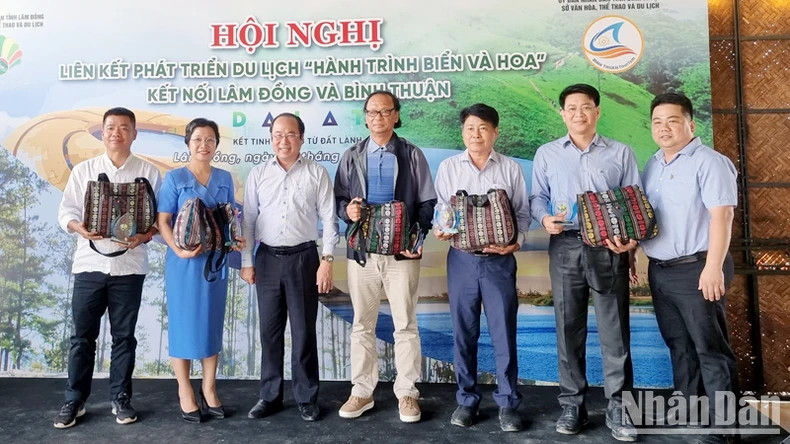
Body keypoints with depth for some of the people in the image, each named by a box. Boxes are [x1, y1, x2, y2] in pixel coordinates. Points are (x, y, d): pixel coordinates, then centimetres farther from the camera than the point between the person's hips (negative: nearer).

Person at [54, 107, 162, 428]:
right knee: (82, 336, 7)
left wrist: (146, 234, -17)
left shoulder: (148, 172, 4)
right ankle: (74, 400, 20)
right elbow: (66, 210, 6)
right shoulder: (83, 170, 7)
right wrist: (78, 228, -15)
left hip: (129, 266, -1)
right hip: (89, 264, 1)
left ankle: (121, 398, 20)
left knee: (123, 336, 8)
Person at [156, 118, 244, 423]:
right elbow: (163, 221, -6)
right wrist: (178, 249, -20)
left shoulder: (224, 178, 9)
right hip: (184, 262, -3)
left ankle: (209, 388, 22)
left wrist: (235, 240, -7)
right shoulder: (174, 178, -2)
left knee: (212, 323, 10)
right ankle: (185, 391, 18)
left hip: (216, 260, 4)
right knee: (183, 323, 3)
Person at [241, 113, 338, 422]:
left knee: (303, 330, 5)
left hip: (303, 257, -2)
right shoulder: (258, 174, 6)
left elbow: (328, 219, -2)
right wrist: (246, 262, 4)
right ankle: (269, 396, 24)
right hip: (267, 258, 3)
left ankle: (307, 398, 19)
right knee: (270, 330, 10)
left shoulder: (317, 173, -1)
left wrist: (327, 260, -8)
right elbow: (248, 219, 7)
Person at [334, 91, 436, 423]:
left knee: (405, 325, 5)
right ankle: (362, 391, 22)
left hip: (402, 251, -2)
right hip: (361, 251, 2)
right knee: (362, 325, 9)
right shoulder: (351, 156, 9)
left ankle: (407, 393, 18)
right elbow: (338, 199, 9)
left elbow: (427, 202, 1)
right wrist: (346, 210, -14)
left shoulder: (413, 155, 4)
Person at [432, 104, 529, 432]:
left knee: (504, 333, 3)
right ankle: (466, 399, 23)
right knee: (463, 333, 8)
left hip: (499, 260, -1)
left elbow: (523, 212, 3)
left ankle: (507, 403, 17)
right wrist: (440, 229, -15)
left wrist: (517, 241, -14)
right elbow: (439, 209, 5)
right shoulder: (448, 167, 6)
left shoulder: (511, 168, 4)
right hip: (462, 259, 1)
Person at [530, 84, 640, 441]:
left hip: (609, 249, -1)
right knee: (568, 328, 6)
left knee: (614, 330, 0)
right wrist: (545, 218, -12)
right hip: (565, 247, 1)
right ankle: (571, 404, 17)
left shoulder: (621, 153, 10)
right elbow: (537, 197, 9)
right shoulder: (547, 154, 12)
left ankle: (618, 408, 11)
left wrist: (632, 238, -8)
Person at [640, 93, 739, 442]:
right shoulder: (652, 166, 14)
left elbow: (721, 216, -17)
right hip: (659, 270, 7)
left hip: (695, 268, -7)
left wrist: (713, 267, -22)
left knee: (710, 348, -1)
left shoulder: (709, 162, -9)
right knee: (679, 345, 17)